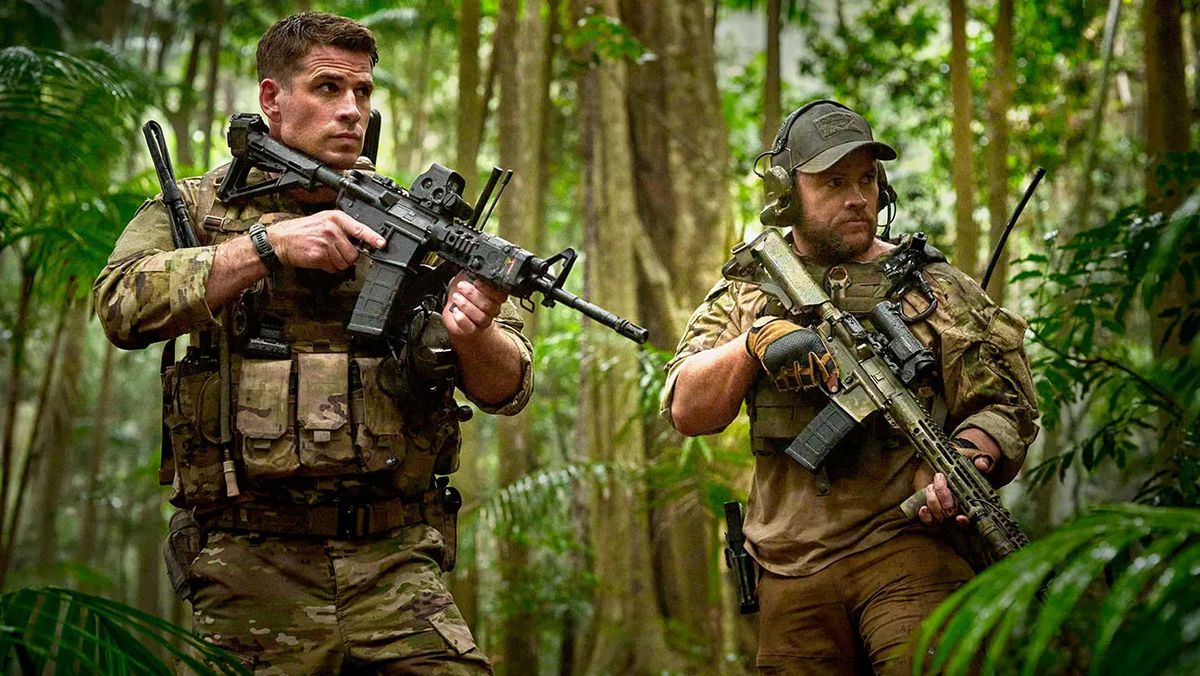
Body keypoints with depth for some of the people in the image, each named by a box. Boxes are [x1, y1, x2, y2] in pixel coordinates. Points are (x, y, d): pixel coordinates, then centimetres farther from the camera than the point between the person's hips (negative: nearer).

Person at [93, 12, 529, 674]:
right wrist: (267, 243, -17)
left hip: (396, 568, 1)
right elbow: (122, 304, -13)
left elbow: (507, 389, 6)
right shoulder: (196, 208, 8)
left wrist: (474, 334, -16)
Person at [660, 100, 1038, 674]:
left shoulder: (934, 288, 9)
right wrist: (754, 341, -12)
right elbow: (687, 411, 3)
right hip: (790, 567, 2)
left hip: (910, 546, -2)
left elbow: (1003, 404, 5)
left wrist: (967, 461, -16)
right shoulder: (747, 293, 13)